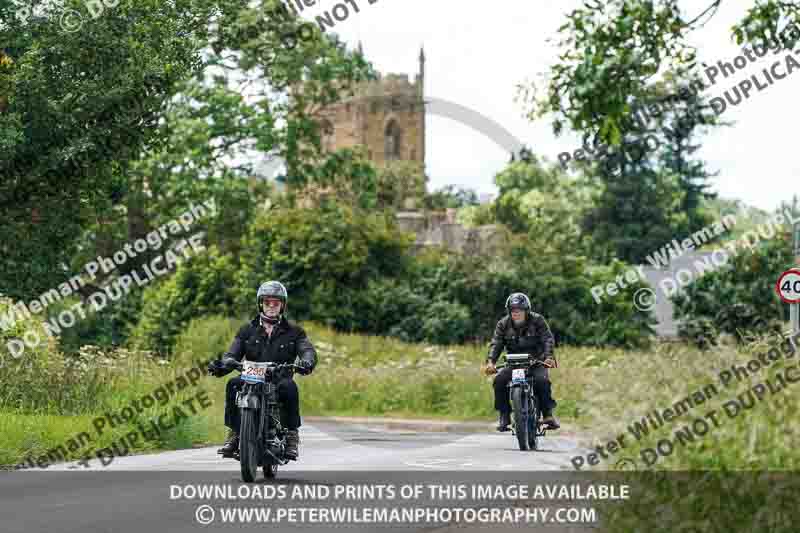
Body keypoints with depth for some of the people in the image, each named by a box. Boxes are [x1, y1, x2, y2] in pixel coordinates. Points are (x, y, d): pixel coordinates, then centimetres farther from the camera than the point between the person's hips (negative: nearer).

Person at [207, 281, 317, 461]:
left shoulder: (293, 331, 12)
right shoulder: (248, 330, 17)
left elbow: (307, 349, -5)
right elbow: (233, 353, 6)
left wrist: (307, 361, -31)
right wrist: (221, 366, -18)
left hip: (280, 379, -2)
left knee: (289, 387, -35)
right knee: (234, 384, -29)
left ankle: (292, 434, -24)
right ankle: (234, 433, -21)